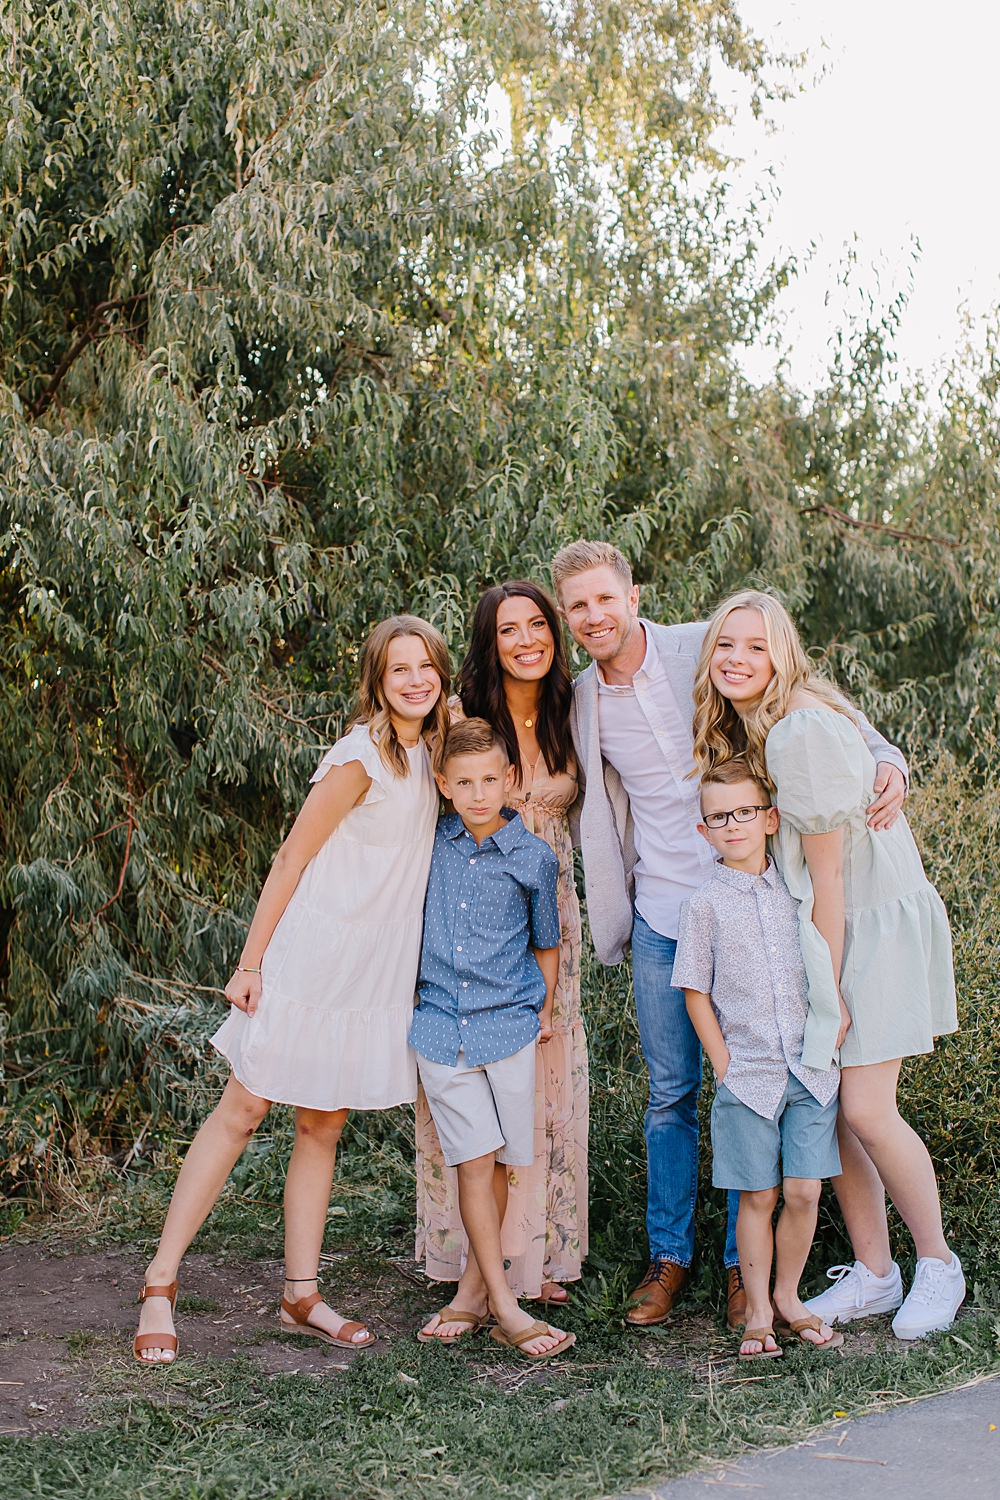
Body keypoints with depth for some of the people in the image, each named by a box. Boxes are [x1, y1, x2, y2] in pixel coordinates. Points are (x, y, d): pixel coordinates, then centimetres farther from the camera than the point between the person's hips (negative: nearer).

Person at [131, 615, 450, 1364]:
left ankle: (302, 1296, 16)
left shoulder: (427, 757, 7)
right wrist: (251, 963, -12)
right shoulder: (361, 757, -14)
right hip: (313, 959, -7)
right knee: (242, 1112, -2)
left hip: (375, 976, 7)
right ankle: (160, 1283, 5)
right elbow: (292, 858, -12)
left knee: (324, 1127, 10)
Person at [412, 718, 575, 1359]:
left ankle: (474, 1289, 21)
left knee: (497, 1162, 5)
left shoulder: (533, 857, -2)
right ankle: (504, 1308, 0)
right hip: (440, 1023, 0)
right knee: (475, 1160, -3)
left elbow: (546, 943, 10)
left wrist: (545, 1011, 7)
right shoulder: (430, 844, 2)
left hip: (508, 1023, 0)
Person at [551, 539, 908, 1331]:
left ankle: (746, 1262, 14)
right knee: (670, 1092, 8)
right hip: (661, 916, 3)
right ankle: (669, 1255, 21)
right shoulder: (581, 702, 8)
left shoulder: (705, 651, -4)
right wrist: (615, 923, 17)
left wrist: (884, 759, -17)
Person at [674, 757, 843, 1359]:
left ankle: (789, 1296, 21)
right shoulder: (705, 904, -2)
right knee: (758, 1197, 3)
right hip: (748, 1076, -2)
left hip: (810, 1069, 2)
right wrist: (727, 1069, -5)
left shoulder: (796, 890, 6)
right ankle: (758, 1311, 17)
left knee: (804, 1192, 2)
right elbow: (696, 995, 0)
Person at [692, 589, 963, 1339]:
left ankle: (939, 1265, 10)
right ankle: (874, 1275, 17)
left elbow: (827, 871, -19)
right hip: (823, 931, 8)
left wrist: (831, 989, -15)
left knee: (865, 1109, -11)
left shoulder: (803, 730, -22)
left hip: (877, 922, -8)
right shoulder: (744, 726, 5)